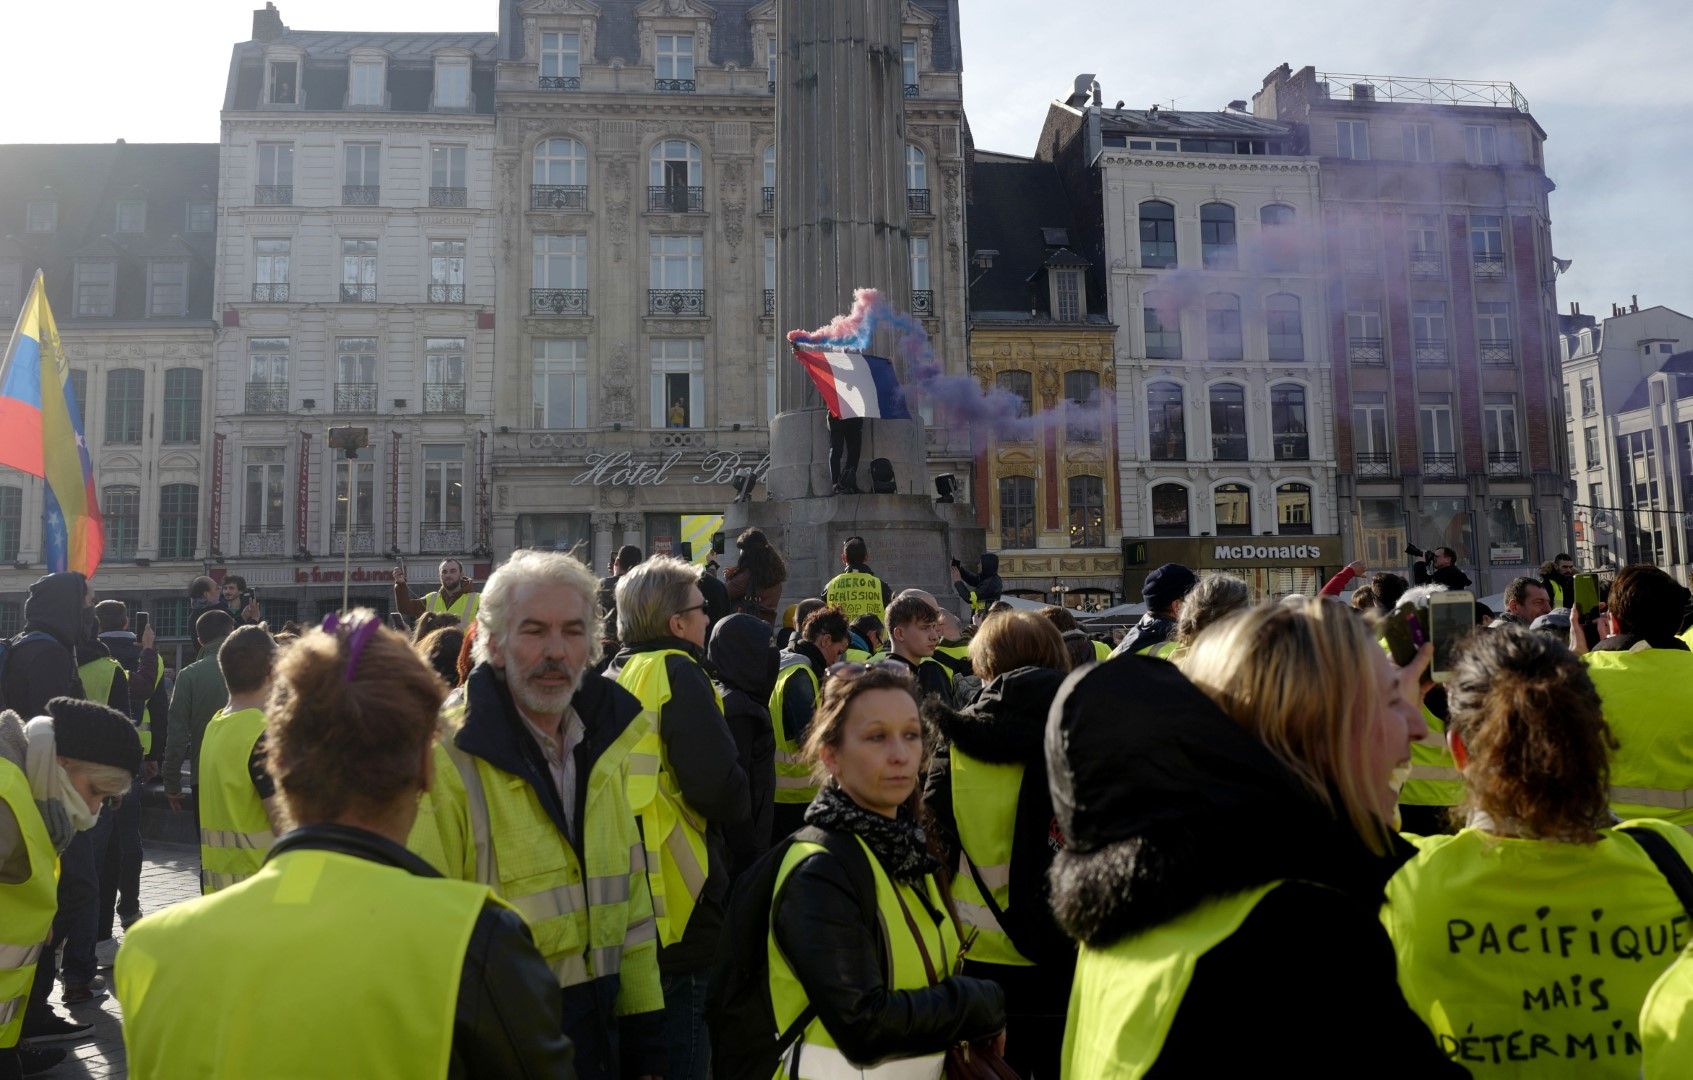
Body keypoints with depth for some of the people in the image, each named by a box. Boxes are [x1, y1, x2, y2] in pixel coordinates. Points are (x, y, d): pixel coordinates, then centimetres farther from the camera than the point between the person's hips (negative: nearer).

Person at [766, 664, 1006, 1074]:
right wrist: (981, 1004, -18)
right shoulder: (818, 874, -23)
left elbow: (932, 976, 9)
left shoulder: (910, 849, 1)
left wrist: (978, 1011, -10)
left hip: (928, 1066, 7)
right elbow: (863, 1028, -29)